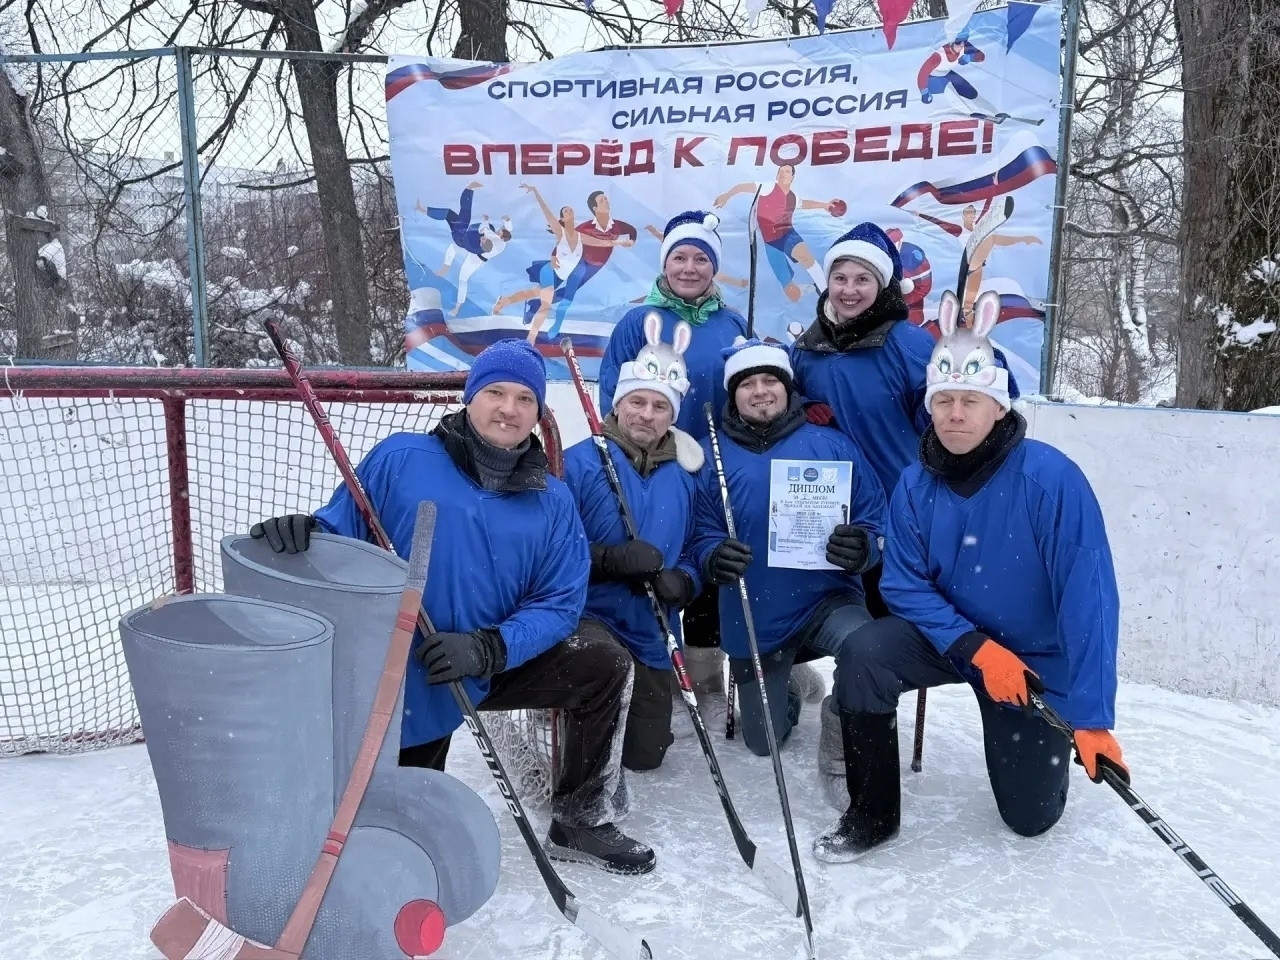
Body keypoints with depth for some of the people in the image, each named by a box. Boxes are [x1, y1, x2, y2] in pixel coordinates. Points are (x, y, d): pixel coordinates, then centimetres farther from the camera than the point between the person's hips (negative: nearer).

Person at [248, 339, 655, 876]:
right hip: (404, 677, -2)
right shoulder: (399, 459, -11)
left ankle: (581, 821, 8)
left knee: (607, 668, -9)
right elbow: (339, 533, -10)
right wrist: (301, 531, -34)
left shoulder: (552, 500, -3)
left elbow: (559, 602, -8)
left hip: (499, 667, 3)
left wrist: (488, 649, -24)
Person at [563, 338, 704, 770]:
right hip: (588, 617, -5)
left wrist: (682, 582, -14)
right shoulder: (579, 462, -11)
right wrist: (611, 559, -29)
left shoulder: (684, 475, 4)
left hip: (652, 636, 5)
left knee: (644, 756, 14)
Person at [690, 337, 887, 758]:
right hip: (753, 616, 2)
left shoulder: (833, 444, -2)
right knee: (764, 741, 10)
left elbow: (874, 516, -3)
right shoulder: (712, 455, -1)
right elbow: (701, 535, -1)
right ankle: (785, 687, 47)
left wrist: (862, 547, -25)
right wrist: (713, 559, -23)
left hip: (827, 598, -1)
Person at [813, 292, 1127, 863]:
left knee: (1030, 817, 6)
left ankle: (1038, 737, 40)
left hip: (1037, 659, -2)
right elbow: (905, 585, -11)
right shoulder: (917, 485, -13)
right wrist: (976, 649, -27)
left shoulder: (1051, 479, -26)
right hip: (950, 636, 2)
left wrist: (1092, 718, -29)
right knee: (862, 656, -28)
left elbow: (1090, 599, -27)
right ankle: (871, 814, -7)